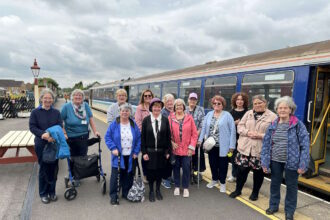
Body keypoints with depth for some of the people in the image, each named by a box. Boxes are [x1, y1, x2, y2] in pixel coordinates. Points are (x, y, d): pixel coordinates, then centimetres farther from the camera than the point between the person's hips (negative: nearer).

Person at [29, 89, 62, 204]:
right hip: (41, 145, -2)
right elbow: (32, 127, -8)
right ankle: (43, 193, 26)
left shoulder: (56, 112, 2)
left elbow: (60, 126, -5)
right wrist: (43, 134, -25)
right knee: (43, 169, 8)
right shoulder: (35, 112, -3)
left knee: (53, 168, 10)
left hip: (55, 144, 2)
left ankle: (52, 191, 28)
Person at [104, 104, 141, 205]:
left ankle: (126, 193, 30)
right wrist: (113, 148, -14)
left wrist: (136, 152, -2)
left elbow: (139, 139, 4)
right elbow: (107, 137, -3)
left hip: (130, 156, 2)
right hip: (118, 155, -2)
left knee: (128, 175, 11)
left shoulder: (134, 125, 1)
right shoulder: (114, 124, -5)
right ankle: (113, 196, 18)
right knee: (115, 175, 1)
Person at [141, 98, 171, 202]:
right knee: (150, 172, 8)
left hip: (161, 151, 1)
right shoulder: (146, 120, -5)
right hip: (150, 151, -1)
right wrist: (144, 152, -7)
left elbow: (168, 137, 1)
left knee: (160, 171, 13)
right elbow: (143, 137, -4)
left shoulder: (165, 120, -2)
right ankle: (151, 191, 31)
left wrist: (168, 151, -1)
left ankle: (158, 190, 36)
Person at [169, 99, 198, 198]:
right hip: (175, 148, 1)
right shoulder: (170, 118, 0)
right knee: (176, 168, 11)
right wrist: (171, 142, -10)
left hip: (186, 149, 0)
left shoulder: (189, 117, 0)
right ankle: (177, 187, 29)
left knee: (186, 168, 3)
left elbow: (194, 134, 0)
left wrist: (191, 147, -5)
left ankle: (185, 188, 21)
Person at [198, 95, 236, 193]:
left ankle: (222, 182, 29)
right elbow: (204, 127, 8)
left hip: (223, 145, -4)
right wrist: (200, 139, 1)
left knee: (222, 164, 10)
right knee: (213, 163, 16)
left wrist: (232, 145, -12)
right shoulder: (209, 114, 7)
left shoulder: (227, 115, -7)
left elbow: (232, 130, -9)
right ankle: (214, 179, 38)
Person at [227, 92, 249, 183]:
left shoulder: (247, 112, -2)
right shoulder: (232, 112, 8)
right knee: (233, 156, 10)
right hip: (233, 137, 3)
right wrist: (235, 123, -11)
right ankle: (234, 175, 26)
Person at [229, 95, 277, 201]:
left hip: (260, 149, -2)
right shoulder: (248, 113, 9)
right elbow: (240, 126, 6)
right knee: (242, 169, 9)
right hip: (245, 147, 3)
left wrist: (260, 135, -19)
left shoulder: (272, 116, -3)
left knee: (258, 171, 11)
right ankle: (238, 190, 28)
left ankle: (255, 192, 33)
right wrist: (248, 132, -12)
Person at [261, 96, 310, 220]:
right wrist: (264, 162, -3)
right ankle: (273, 205, 37)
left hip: (292, 162, -3)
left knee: (291, 186, 12)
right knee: (275, 183, 16)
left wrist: (303, 165, -15)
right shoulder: (273, 125, 0)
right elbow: (266, 144, 1)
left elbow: (305, 145, -10)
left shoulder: (298, 125, -9)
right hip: (275, 161, 3)